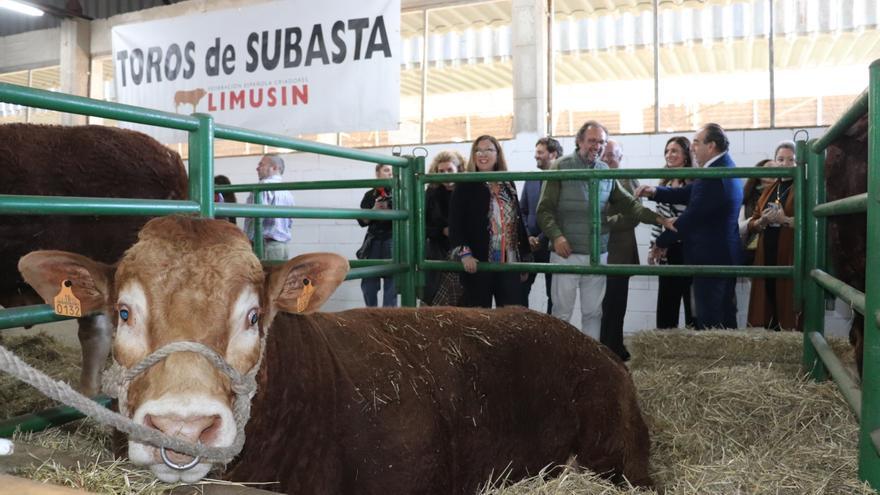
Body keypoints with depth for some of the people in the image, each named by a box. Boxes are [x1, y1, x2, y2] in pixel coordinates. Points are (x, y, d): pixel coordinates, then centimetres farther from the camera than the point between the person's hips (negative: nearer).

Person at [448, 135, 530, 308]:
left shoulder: (508, 185, 14)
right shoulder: (465, 186, -1)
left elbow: (518, 223, 17)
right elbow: (455, 224, -8)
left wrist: (525, 260, 14)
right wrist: (464, 254, -22)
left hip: (509, 263, 4)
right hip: (478, 264, -4)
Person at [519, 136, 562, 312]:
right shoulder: (530, 181, 12)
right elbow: (522, 211, 12)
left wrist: (543, 239, -15)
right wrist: (528, 237, -4)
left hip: (552, 246, -5)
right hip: (530, 246, 5)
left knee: (554, 293, 7)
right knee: (521, 289, 5)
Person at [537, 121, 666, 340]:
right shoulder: (561, 167, -4)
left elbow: (628, 204, 6)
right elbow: (544, 209, -7)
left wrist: (657, 218, -8)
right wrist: (556, 235, -22)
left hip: (597, 254, 4)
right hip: (567, 253, -4)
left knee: (593, 312, 11)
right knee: (562, 312, 3)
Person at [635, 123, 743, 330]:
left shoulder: (714, 175, -22)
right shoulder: (725, 167, 11)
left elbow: (691, 216, -19)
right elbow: (689, 194, 10)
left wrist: (661, 242, -7)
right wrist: (655, 192, -4)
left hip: (710, 257, -10)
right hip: (726, 255, 10)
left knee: (709, 323, -3)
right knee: (725, 319, 16)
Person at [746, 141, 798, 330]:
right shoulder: (770, 190, 19)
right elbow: (751, 224, 16)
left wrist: (785, 220, -21)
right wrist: (763, 221, -4)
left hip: (791, 258, -5)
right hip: (767, 258, 6)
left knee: (788, 306, -8)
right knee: (767, 306, 5)